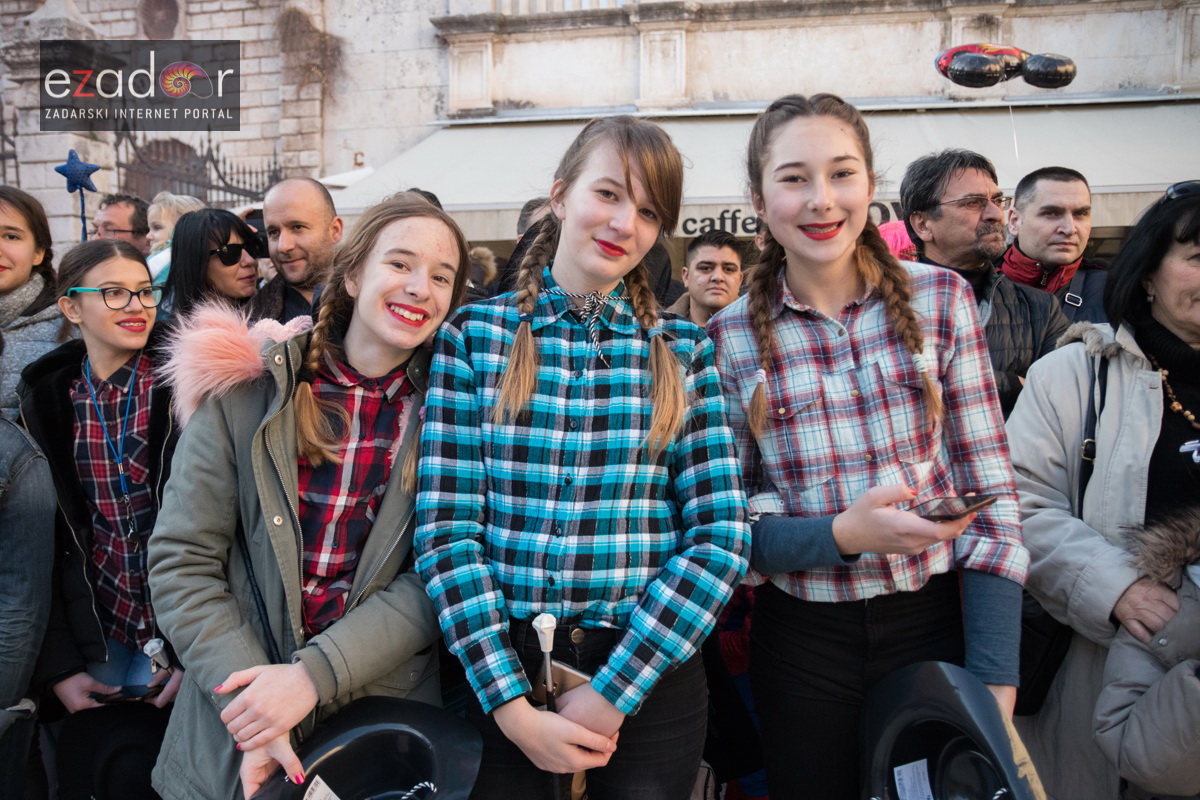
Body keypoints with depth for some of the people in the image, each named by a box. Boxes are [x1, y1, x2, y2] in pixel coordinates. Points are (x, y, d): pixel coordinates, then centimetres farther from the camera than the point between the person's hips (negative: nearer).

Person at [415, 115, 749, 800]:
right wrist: (511, 703, -13)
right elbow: (446, 528, -7)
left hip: (652, 673, 1)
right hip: (501, 670, 0)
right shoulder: (475, 334, -1)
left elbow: (721, 536, -6)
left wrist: (614, 691, -12)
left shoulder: (683, 350, 1)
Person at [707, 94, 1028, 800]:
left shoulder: (942, 299, -4)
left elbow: (990, 491, -4)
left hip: (938, 621, 1)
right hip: (801, 642, 0)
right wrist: (842, 535, -21)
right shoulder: (728, 338, -6)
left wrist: (995, 676, -9)